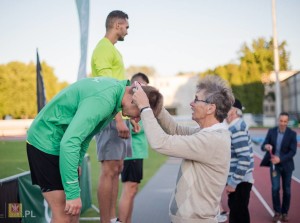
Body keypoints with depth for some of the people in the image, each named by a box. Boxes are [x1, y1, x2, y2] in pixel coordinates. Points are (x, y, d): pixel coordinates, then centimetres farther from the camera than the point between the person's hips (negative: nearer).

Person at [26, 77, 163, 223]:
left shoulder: (116, 86, 1)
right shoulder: (103, 100, -28)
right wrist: (73, 193, -30)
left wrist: (78, 161, 14)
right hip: (47, 144, -9)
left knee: (74, 210, 11)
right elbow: (69, 143, -34)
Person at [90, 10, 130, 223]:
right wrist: (118, 119, -24)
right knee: (110, 170, -7)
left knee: (117, 168, 11)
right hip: (110, 117, -10)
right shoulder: (104, 48, -9)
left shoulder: (113, 49, 20)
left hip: (120, 116, 10)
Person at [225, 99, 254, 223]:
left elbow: (245, 158, -26)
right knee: (235, 212, 20)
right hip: (237, 180, 10)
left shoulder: (237, 128, -19)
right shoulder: (235, 126, 11)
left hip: (239, 182, -10)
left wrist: (233, 183, -22)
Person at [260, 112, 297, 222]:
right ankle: (277, 212, 7)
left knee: (286, 190, 7)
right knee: (275, 188, -6)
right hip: (274, 164, 0)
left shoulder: (292, 134, -8)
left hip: (286, 165, 0)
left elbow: (293, 151, -12)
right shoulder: (271, 131, -3)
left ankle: (284, 212, 21)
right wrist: (266, 146, -29)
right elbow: (263, 146, -5)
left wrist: (280, 159, -22)